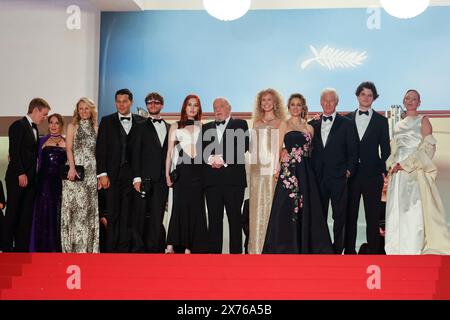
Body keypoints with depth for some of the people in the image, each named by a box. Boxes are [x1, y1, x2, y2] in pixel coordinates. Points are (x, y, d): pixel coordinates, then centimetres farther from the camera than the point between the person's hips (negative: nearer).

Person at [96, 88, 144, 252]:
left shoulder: (141, 122, 8)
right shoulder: (107, 121, 8)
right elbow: (100, 149, 3)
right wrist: (102, 174, -6)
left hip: (132, 175, 0)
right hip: (112, 175, 0)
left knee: (128, 214, 0)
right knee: (112, 214, 0)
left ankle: (124, 248, 5)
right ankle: (111, 249, 5)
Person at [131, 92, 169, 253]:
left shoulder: (169, 128, 17)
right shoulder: (141, 127, 6)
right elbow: (136, 153, 0)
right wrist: (136, 177, -9)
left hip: (162, 179, 3)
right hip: (145, 178, -3)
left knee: (157, 217, 2)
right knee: (141, 215, -4)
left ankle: (153, 248, 5)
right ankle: (138, 247, 1)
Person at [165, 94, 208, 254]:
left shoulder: (203, 127, 14)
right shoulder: (175, 127, 12)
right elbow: (169, 152, 8)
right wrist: (167, 173, -1)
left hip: (199, 171, 1)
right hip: (182, 170, -1)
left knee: (196, 209, 0)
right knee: (180, 206, -12)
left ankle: (190, 247, 3)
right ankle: (171, 244, -12)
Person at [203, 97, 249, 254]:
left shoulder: (240, 124, 8)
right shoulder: (206, 128, 18)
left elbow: (243, 146, -6)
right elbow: (201, 149, 9)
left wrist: (223, 159, -12)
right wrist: (211, 159, -11)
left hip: (233, 178, -3)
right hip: (212, 180, 3)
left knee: (235, 218, 0)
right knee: (214, 219, 5)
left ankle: (236, 251, 4)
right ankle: (214, 251, 9)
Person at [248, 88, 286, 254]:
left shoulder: (281, 123, 2)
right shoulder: (257, 124, 14)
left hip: (274, 170, -3)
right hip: (258, 170, 3)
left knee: (273, 205, -3)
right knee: (258, 205, 3)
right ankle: (257, 247, 8)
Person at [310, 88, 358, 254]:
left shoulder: (346, 123, 3)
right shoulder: (313, 124, 12)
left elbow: (353, 150, 2)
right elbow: (310, 149, 12)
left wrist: (349, 170, -6)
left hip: (338, 178, -2)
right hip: (318, 177, 3)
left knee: (339, 216, 2)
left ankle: (337, 249, 10)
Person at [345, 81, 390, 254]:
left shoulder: (381, 121, 7)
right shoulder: (347, 119, 9)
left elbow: (385, 149, 6)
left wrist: (384, 172, -2)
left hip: (372, 175, -1)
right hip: (351, 174, 1)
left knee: (373, 217, 1)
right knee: (350, 216, 6)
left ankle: (373, 252, 8)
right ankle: (349, 251, 14)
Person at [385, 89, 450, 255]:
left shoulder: (423, 120, 4)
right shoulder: (398, 125, 20)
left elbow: (428, 147, -6)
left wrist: (406, 164, -12)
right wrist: (392, 165, 1)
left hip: (416, 171, -5)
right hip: (397, 174, 5)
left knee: (415, 209, -10)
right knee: (398, 211, 2)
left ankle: (417, 250, -8)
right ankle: (400, 250, 5)